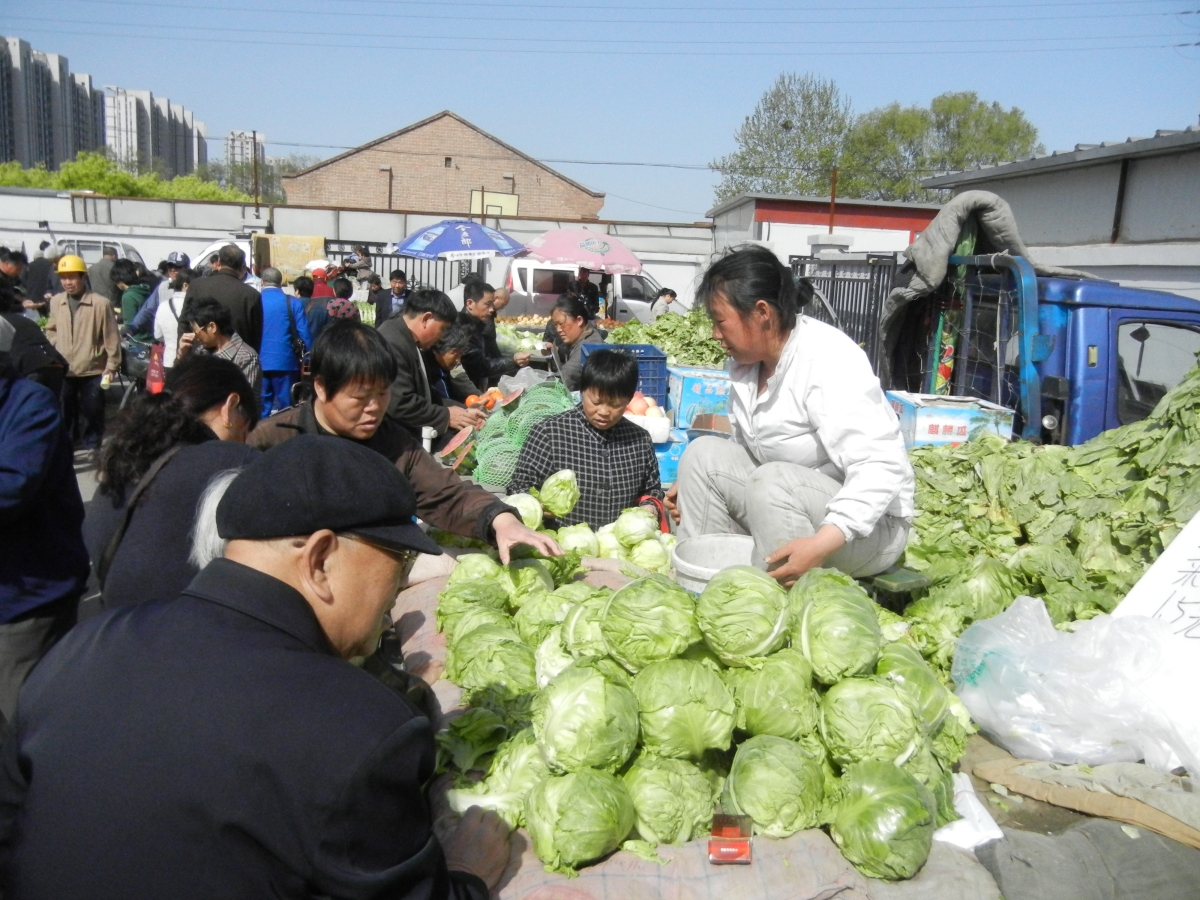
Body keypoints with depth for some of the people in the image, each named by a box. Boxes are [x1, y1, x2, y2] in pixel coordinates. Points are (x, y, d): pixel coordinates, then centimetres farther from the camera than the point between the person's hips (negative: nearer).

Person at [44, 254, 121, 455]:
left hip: (92, 370, -4)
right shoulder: (56, 301, 3)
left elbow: (111, 338, -8)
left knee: (92, 413, 7)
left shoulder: (101, 303, -12)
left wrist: (111, 366, -8)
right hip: (62, 370, 4)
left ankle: (91, 448, 21)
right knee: (64, 412, 14)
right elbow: (51, 329, 18)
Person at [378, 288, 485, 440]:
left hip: (415, 434, 9)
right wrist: (446, 415, -14)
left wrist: (461, 410, 2)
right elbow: (400, 406, -25)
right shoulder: (391, 344, -21)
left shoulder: (408, 340, 11)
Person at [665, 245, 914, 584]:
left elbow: (882, 467, -31)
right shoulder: (747, 362, 1)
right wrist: (698, 484, -4)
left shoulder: (828, 361, -23)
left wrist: (821, 544, -41)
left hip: (869, 524, -8)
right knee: (704, 454, -6)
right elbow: (751, 449, 11)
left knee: (774, 481, -32)